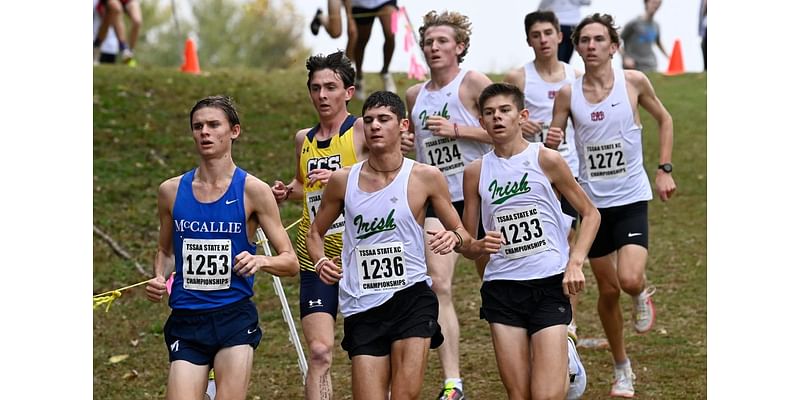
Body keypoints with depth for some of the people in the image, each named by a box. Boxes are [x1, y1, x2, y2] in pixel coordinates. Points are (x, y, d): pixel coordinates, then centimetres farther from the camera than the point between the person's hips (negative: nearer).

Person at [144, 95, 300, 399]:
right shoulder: (172, 191, 7)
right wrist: (158, 278, 2)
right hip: (186, 320, 2)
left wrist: (260, 261, -21)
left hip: (234, 318, -2)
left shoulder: (252, 190, -2)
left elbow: (290, 262, 0)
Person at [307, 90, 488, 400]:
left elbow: (463, 235, 7)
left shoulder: (425, 177, 0)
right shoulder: (343, 180, 4)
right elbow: (315, 233, 18)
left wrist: (455, 238, -17)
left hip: (411, 296, -2)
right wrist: (321, 262, -4)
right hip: (362, 307, 2)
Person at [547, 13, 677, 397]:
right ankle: (622, 369, 26)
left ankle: (642, 294, 17)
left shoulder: (633, 81, -6)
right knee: (608, 290, 9)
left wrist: (664, 169, 5)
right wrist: (550, 143, -21)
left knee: (629, 280, -21)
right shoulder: (567, 94, -4)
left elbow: (664, 119, 11)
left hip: (631, 198, -2)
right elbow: (552, 146, 3)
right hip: (592, 201, 2)